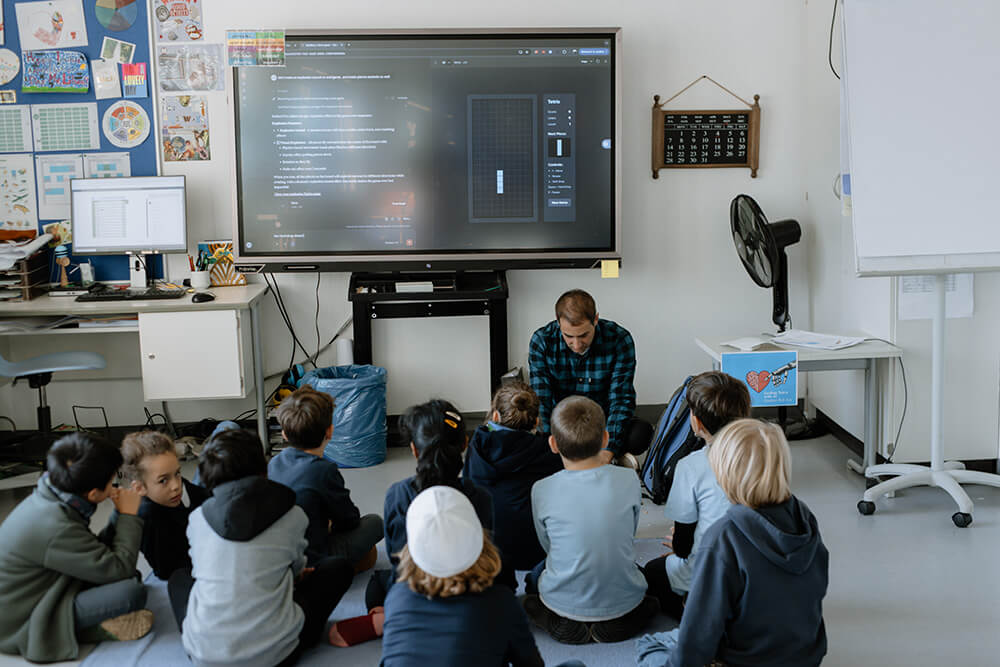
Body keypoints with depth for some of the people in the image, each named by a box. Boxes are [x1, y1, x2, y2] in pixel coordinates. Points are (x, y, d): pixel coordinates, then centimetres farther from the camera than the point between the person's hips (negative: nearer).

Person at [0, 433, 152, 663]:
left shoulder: (46, 497, -3)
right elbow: (119, 569, -23)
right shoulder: (55, 527, -31)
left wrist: (122, 514, 3)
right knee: (132, 591, -25)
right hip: (22, 626, -10)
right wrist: (129, 515, -13)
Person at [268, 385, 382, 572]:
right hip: (311, 562, -7)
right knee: (375, 522, 8)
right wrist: (331, 525, 14)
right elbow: (350, 520, -6)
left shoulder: (274, 463, -1)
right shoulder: (324, 471, -22)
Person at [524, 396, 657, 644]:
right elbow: (630, 534, 4)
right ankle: (617, 621, 9)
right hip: (623, 600, 1)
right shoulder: (628, 480, -14)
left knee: (536, 574, 33)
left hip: (564, 602, -1)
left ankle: (564, 623, 6)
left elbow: (548, 546, 0)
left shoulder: (542, 490, -17)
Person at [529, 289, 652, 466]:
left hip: (605, 420, -1)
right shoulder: (541, 341, -16)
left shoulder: (619, 339, -17)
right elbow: (541, 402, -18)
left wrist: (607, 452, -31)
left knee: (642, 433, -32)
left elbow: (621, 399, -18)